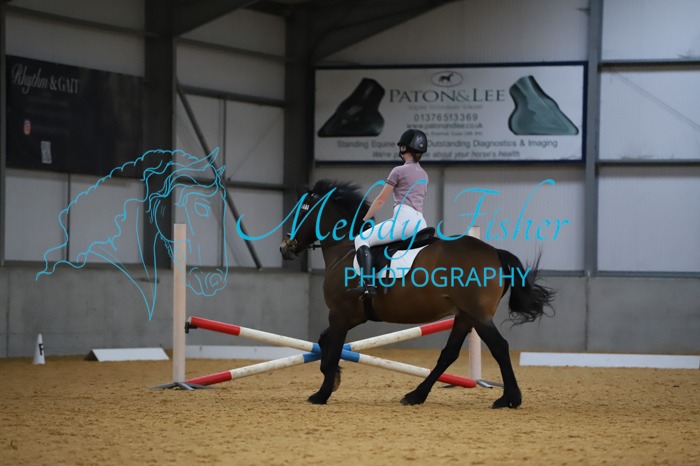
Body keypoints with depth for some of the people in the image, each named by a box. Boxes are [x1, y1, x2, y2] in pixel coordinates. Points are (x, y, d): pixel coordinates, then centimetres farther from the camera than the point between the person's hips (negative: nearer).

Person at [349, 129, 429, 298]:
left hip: (404, 217, -8)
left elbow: (380, 200, 4)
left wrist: (364, 220, 16)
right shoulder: (424, 175, 24)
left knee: (361, 239, -10)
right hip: (420, 222, 8)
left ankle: (368, 284, -30)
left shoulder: (399, 171, 2)